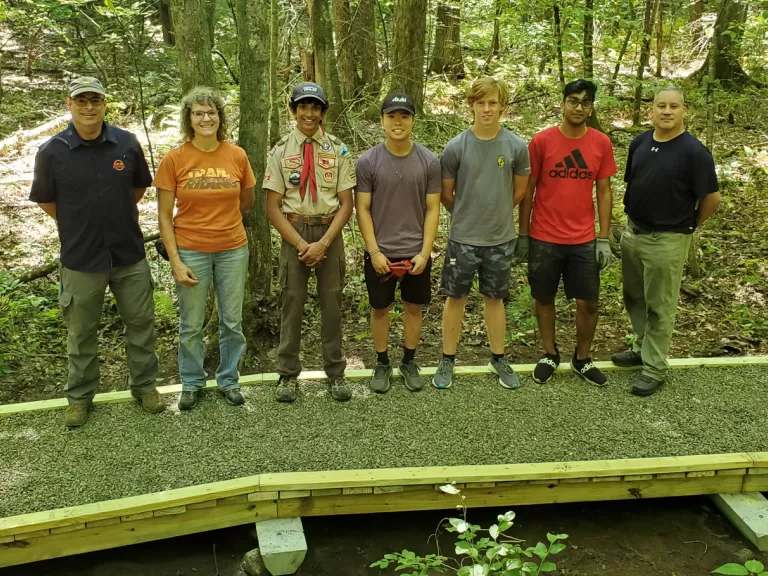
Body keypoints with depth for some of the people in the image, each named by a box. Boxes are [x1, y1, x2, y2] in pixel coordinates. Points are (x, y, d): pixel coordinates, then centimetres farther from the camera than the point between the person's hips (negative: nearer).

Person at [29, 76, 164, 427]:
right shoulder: (52, 152, -11)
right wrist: (79, 227, 8)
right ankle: (80, 396, 28)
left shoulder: (127, 143, -6)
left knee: (141, 323, 12)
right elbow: (45, 201, 2)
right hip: (81, 258, -2)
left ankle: (144, 385, 30)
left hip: (129, 254, 2)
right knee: (81, 332, 12)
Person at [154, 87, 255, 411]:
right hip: (190, 252, -1)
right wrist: (175, 261, -9)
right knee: (191, 325, 9)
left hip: (233, 249, 2)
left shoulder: (236, 155, -3)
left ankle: (229, 380, 30)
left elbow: (247, 201, 13)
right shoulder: (175, 159, -7)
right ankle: (191, 383, 29)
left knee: (232, 322, 11)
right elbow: (164, 216, -5)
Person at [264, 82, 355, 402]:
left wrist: (323, 243, -13)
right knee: (292, 301, 4)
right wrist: (300, 243, -12)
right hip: (293, 232, 0)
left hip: (329, 232, 1)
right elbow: (273, 208, -2)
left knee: (331, 302, 7)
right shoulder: (280, 151, 1)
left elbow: (346, 205, -1)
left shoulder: (338, 151, 2)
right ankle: (288, 374, 17)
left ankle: (336, 373, 20)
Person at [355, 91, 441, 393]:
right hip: (380, 252, -1)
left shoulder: (429, 161, -4)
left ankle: (409, 362, 29)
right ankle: (382, 363, 27)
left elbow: (432, 209, -2)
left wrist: (425, 252, -9)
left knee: (413, 306, 12)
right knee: (380, 308, 10)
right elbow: (362, 209, -5)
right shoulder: (367, 162, -7)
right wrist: (374, 251, -11)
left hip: (416, 252, 1)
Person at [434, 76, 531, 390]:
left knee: (494, 298, 14)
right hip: (462, 238, -1)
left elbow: (519, 191, 7)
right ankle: (448, 360, 22)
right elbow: (446, 194, 2)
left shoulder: (516, 146, -7)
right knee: (455, 297, 9)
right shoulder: (456, 147, -9)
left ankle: (498, 358, 29)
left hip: (501, 240, 1)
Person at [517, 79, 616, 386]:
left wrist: (604, 239, 0)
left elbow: (604, 191, 4)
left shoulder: (601, 143, -1)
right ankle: (549, 354, 30)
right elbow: (527, 190, -1)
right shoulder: (541, 141, -6)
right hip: (544, 239, -1)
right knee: (544, 298, 11)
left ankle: (582, 358, 26)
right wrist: (523, 235, -1)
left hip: (584, 240, 1)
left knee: (588, 302, 5)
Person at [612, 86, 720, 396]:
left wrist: (688, 226, 1)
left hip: (667, 240, -6)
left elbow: (712, 198, -11)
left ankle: (655, 368, 17)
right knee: (634, 298, 20)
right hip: (632, 233, 6)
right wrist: (632, 215, 12)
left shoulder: (694, 151, -17)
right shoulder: (640, 142, 1)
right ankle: (642, 347, 39)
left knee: (659, 306, 5)